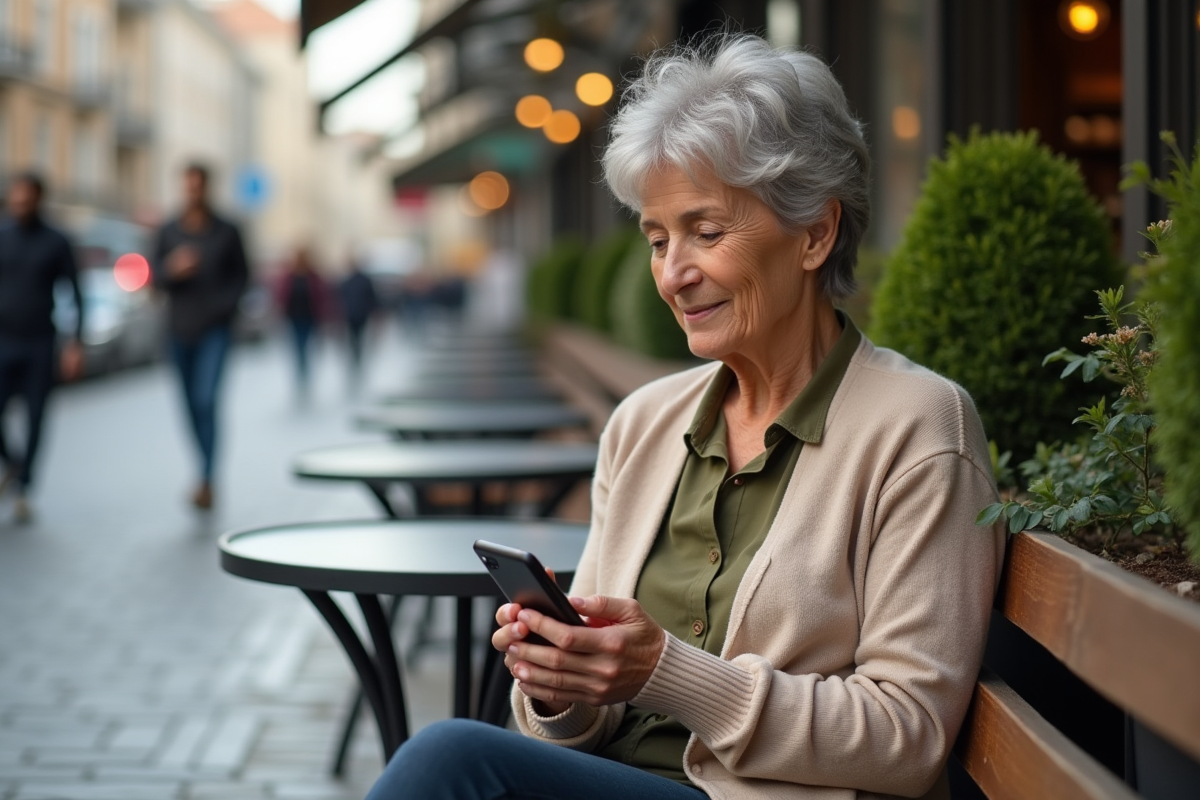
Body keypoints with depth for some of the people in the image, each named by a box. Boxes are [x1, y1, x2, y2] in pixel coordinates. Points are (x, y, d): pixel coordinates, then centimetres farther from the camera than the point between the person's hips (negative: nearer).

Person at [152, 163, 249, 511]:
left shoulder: (226, 232, -1)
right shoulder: (169, 232, 4)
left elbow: (241, 275, 5)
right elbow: (157, 276, 4)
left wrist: (224, 303, -11)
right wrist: (174, 269, -18)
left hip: (215, 329, -3)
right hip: (180, 329, 3)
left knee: (206, 400, -16)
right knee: (192, 404, 10)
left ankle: (206, 480, -14)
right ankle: (205, 467, 27)